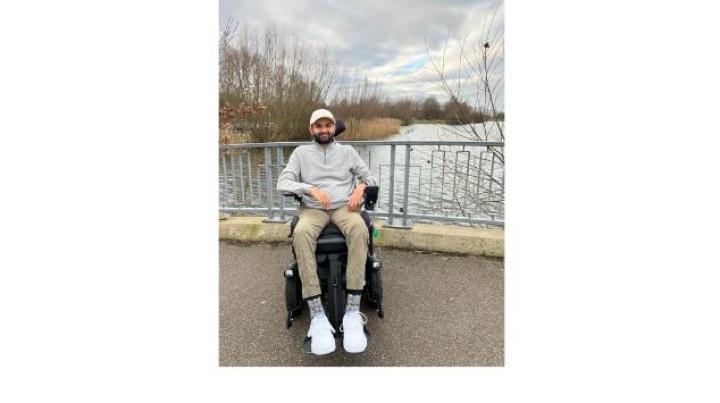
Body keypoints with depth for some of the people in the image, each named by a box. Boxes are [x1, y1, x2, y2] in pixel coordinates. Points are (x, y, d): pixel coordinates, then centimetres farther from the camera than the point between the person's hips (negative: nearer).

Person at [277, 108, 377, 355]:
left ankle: (353, 311, -36)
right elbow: (283, 183, 4)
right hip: (313, 208, 0)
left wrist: (361, 186, -8)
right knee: (301, 233, -37)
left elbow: (370, 178, 17)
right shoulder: (301, 152, 16)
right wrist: (311, 188, -14)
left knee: (359, 229, -37)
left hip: (344, 206, 1)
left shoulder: (347, 151, 19)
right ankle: (317, 315, -36)